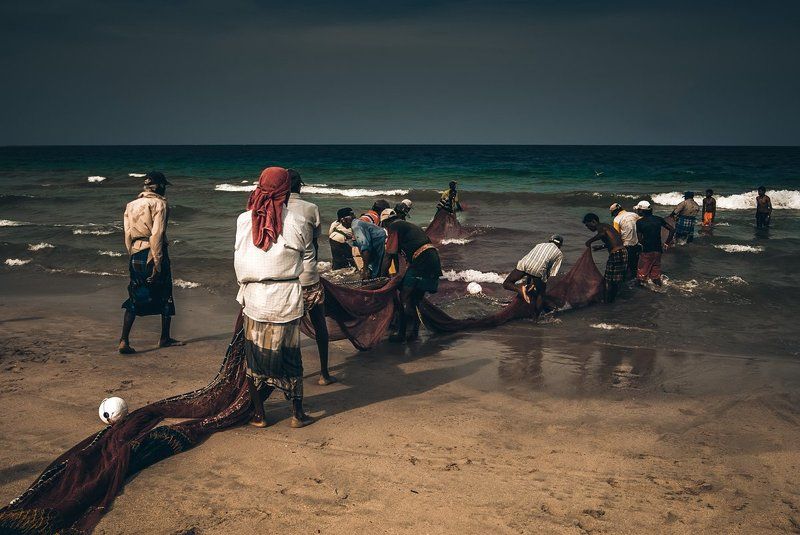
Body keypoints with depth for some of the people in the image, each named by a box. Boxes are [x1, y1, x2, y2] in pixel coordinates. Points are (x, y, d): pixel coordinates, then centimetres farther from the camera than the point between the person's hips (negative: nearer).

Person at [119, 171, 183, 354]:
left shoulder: (131, 205, 12)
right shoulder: (160, 204, -8)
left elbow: (128, 236, 10)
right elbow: (157, 235, -16)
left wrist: (133, 256, 17)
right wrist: (157, 264, -17)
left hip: (135, 256, 5)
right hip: (153, 254, -5)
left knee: (134, 299, 9)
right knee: (165, 296, 12)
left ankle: (124, 341, -2)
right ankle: (165, 338, 22)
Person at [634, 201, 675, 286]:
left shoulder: (639, 222, -8)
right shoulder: (658, 219, 3)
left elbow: (640, 240, -9)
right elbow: (672, 229, 5)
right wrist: (667, 243, 9)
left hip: (646, 250, -4)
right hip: (658, 250, 4)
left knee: (643, 270, 8)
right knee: (656, 267, 18)